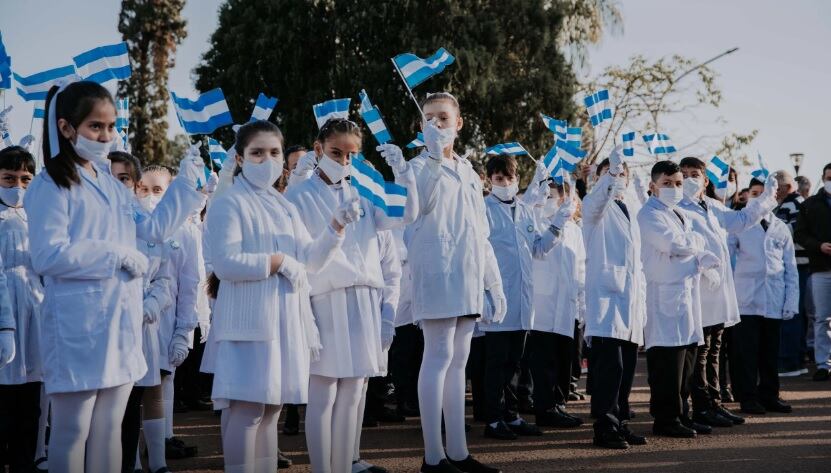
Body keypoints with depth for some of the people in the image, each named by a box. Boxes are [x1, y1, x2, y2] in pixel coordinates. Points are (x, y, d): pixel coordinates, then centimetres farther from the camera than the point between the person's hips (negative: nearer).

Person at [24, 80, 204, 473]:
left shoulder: (111, 185, 14)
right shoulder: (50, 186, -10)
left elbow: (154, 229, 22)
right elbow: (48, 256, -20)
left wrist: (185, 184, 13)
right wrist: (118, 256, -17)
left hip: (119, 322, 8)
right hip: (79, 326, -8)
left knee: (109, 428, 13)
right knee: (73, 430, 1)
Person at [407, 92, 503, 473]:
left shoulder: (467, 172, 19)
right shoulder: (420, 166, -1)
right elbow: (418, 205, -25)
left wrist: (494, 283, 17)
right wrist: (434, 155, -30)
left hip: (467, 276, 7)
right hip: (438, 272, -7)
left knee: (458, 360, 8)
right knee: (439, 357, -9)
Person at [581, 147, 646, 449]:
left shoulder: (631, 205, 20)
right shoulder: (595, 205, 1)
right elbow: (596, 202, -26)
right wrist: (611, 173, -41)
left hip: (630, 296, 7)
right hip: (606, 293, -7)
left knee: (626, 367, 9)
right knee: (609, 363, -13)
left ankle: (620, 423, 18)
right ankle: (604, 428, -8)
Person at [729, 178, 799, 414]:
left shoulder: (781, 228, 13)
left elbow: (791, 269, 13)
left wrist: (791, 302, 6)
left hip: (774, 303, 3)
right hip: (747, 301, -3)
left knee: (770, 353, 8)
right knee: (746, 353, -2)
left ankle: (769, 395, 18)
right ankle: (748, 397, 7)